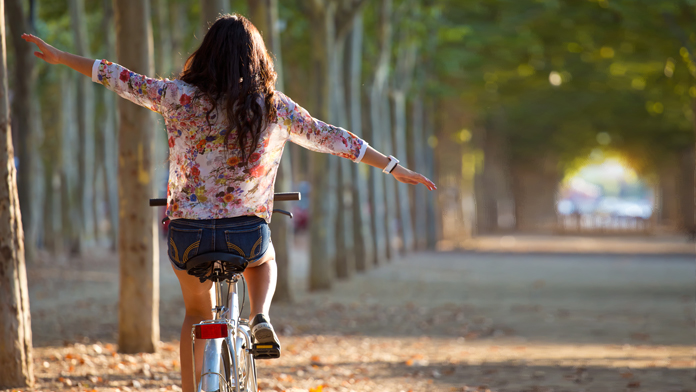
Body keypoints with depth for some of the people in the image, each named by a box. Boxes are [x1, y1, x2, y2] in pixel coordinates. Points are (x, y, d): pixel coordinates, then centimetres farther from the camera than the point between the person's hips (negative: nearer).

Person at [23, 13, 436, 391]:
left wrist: (59, 56, 19)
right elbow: (331, 138, 5)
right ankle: (261, 318, 6)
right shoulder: (274, 106, -1)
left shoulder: (179, 96, -4)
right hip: (247, 233, 0)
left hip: (188, 233, 0)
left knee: (197, 313, 26)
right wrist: (394, 168, 14)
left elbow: (119, 78, 6)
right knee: (265, 260, 36)